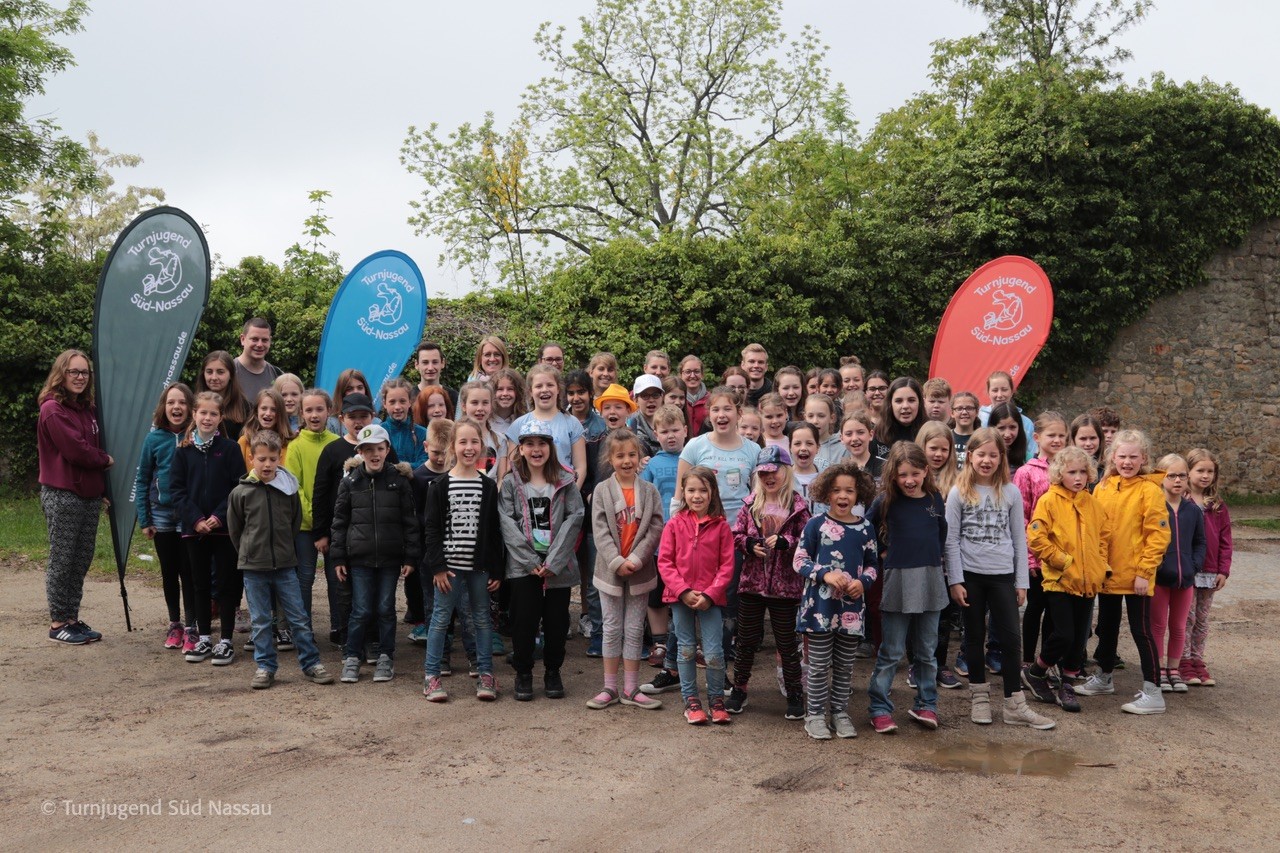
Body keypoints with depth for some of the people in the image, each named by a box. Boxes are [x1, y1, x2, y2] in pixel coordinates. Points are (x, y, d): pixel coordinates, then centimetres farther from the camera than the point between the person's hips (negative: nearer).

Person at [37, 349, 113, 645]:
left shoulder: (88, 409, 14)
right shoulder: (53, 409, -9)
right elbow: (76, 450, -17)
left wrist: (103, 488, 10)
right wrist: (106, 460, -1)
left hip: (90, 495, 7)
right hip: (62, 496, -7)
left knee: (82, 560, 10)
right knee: (62, 561, 0)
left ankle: (72, 618, 19)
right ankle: (57, 623, 9)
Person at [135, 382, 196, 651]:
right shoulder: (154, 438, -2)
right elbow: (142, 480, 4)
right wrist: (144, 520, 1)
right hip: (162, 515, 2)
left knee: (189, 573, 0)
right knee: (169, 573, 13)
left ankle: (191, 628, 11)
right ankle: (174, 624, 26)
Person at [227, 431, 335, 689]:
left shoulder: (290, 489, -2)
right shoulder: (240, 493, -5)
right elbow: (234, 530, 7)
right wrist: (250, 553, 10)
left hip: (285, 566, 1)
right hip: (253, 568, -1)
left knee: (299, 618, 5)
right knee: (260, 621, 8)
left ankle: (311, 663, 14)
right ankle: (265, 666, 19)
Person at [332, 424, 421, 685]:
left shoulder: (399, 480, -1)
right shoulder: (350, 481, 1)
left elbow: (410, 520, 1)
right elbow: (339, 521, 5)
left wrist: (411, 557, -2)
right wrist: (338, 557, 2)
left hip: (390, 557, 0)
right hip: (359, 557, 0)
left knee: (386, 609, 8)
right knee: (360, 610, 1)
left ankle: (386, 658, 21)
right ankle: (352, 657, 17)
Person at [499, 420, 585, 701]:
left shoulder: (565, 482, 4)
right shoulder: (510, 483, 4)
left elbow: (575, 518, -4)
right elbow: (508, 524, -4)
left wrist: (553, 561, -13)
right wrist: (531, 561, -13)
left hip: (558, 565, 1)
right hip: (523, 565, -1)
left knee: (557, 621, 6)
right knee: (524, 620, 1)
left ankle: (553, 672, 24)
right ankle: (523, 673, 18)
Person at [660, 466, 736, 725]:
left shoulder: (720, 526, -3)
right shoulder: (675, 525, -1)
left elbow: (727, 565, -3)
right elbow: (664, 562, -2)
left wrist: (709, 595, -12)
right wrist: (683, 591, -12)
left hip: (709, 599, -1)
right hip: (680, 597, 1)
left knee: (714, 653, -1)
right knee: (687, 650, 12)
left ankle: (716, 699, 19)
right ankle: (690, 700, 24)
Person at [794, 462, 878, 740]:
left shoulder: (865, 528, 4)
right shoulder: (816, 524, -6)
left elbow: (871, 565, 13)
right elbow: (799, 561, -4)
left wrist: (863, 581, -8)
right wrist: (825, 574, -18)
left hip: (852, 608, 3)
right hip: (820, 605, -3)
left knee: (845, 666, 13)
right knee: (820, 665, 4)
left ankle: (839, 712, 26)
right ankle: (815, 714, 16)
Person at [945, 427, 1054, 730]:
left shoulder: (1011, 492, 3)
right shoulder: (959, 493, -2)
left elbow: (1019, 539, 6)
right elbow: (951, 540, -3)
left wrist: (1021, 582, 4)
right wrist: (955, 581, -7)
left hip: (1003, 575, 1)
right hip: (970, 574, -1)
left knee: (1010, 637, 0)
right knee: (975, 636, 9)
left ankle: (1015, 705, 8)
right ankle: (980, 697, 22)